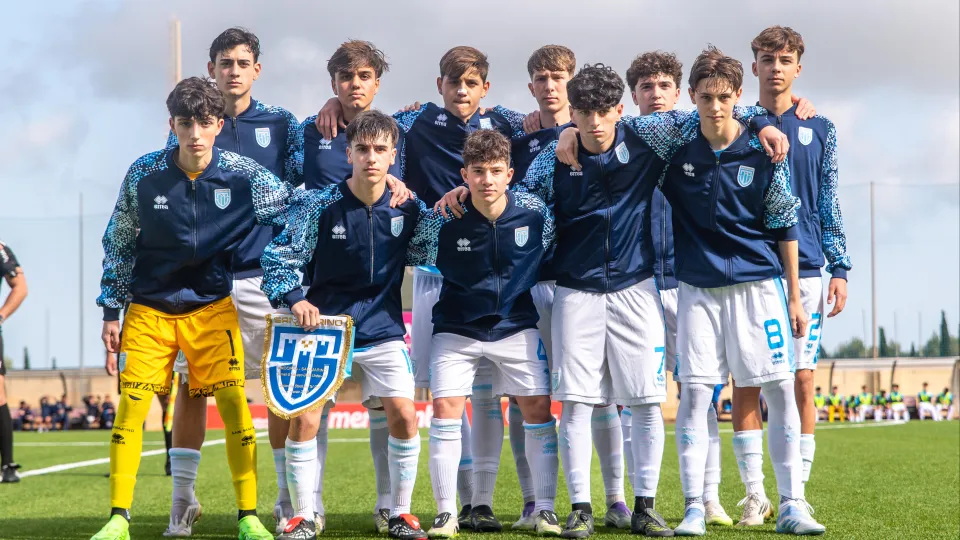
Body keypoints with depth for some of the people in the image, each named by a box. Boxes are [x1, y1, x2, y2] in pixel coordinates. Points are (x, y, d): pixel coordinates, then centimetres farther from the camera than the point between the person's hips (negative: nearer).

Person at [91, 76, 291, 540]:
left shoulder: (244, 176, -12)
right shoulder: (143, 175, -9)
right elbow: (118, 245, 2)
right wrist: (111, 310, 3)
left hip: (213, 307, 0)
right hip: (149, 307, 1)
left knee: (233, 401, -10)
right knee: (131, 405, -6)